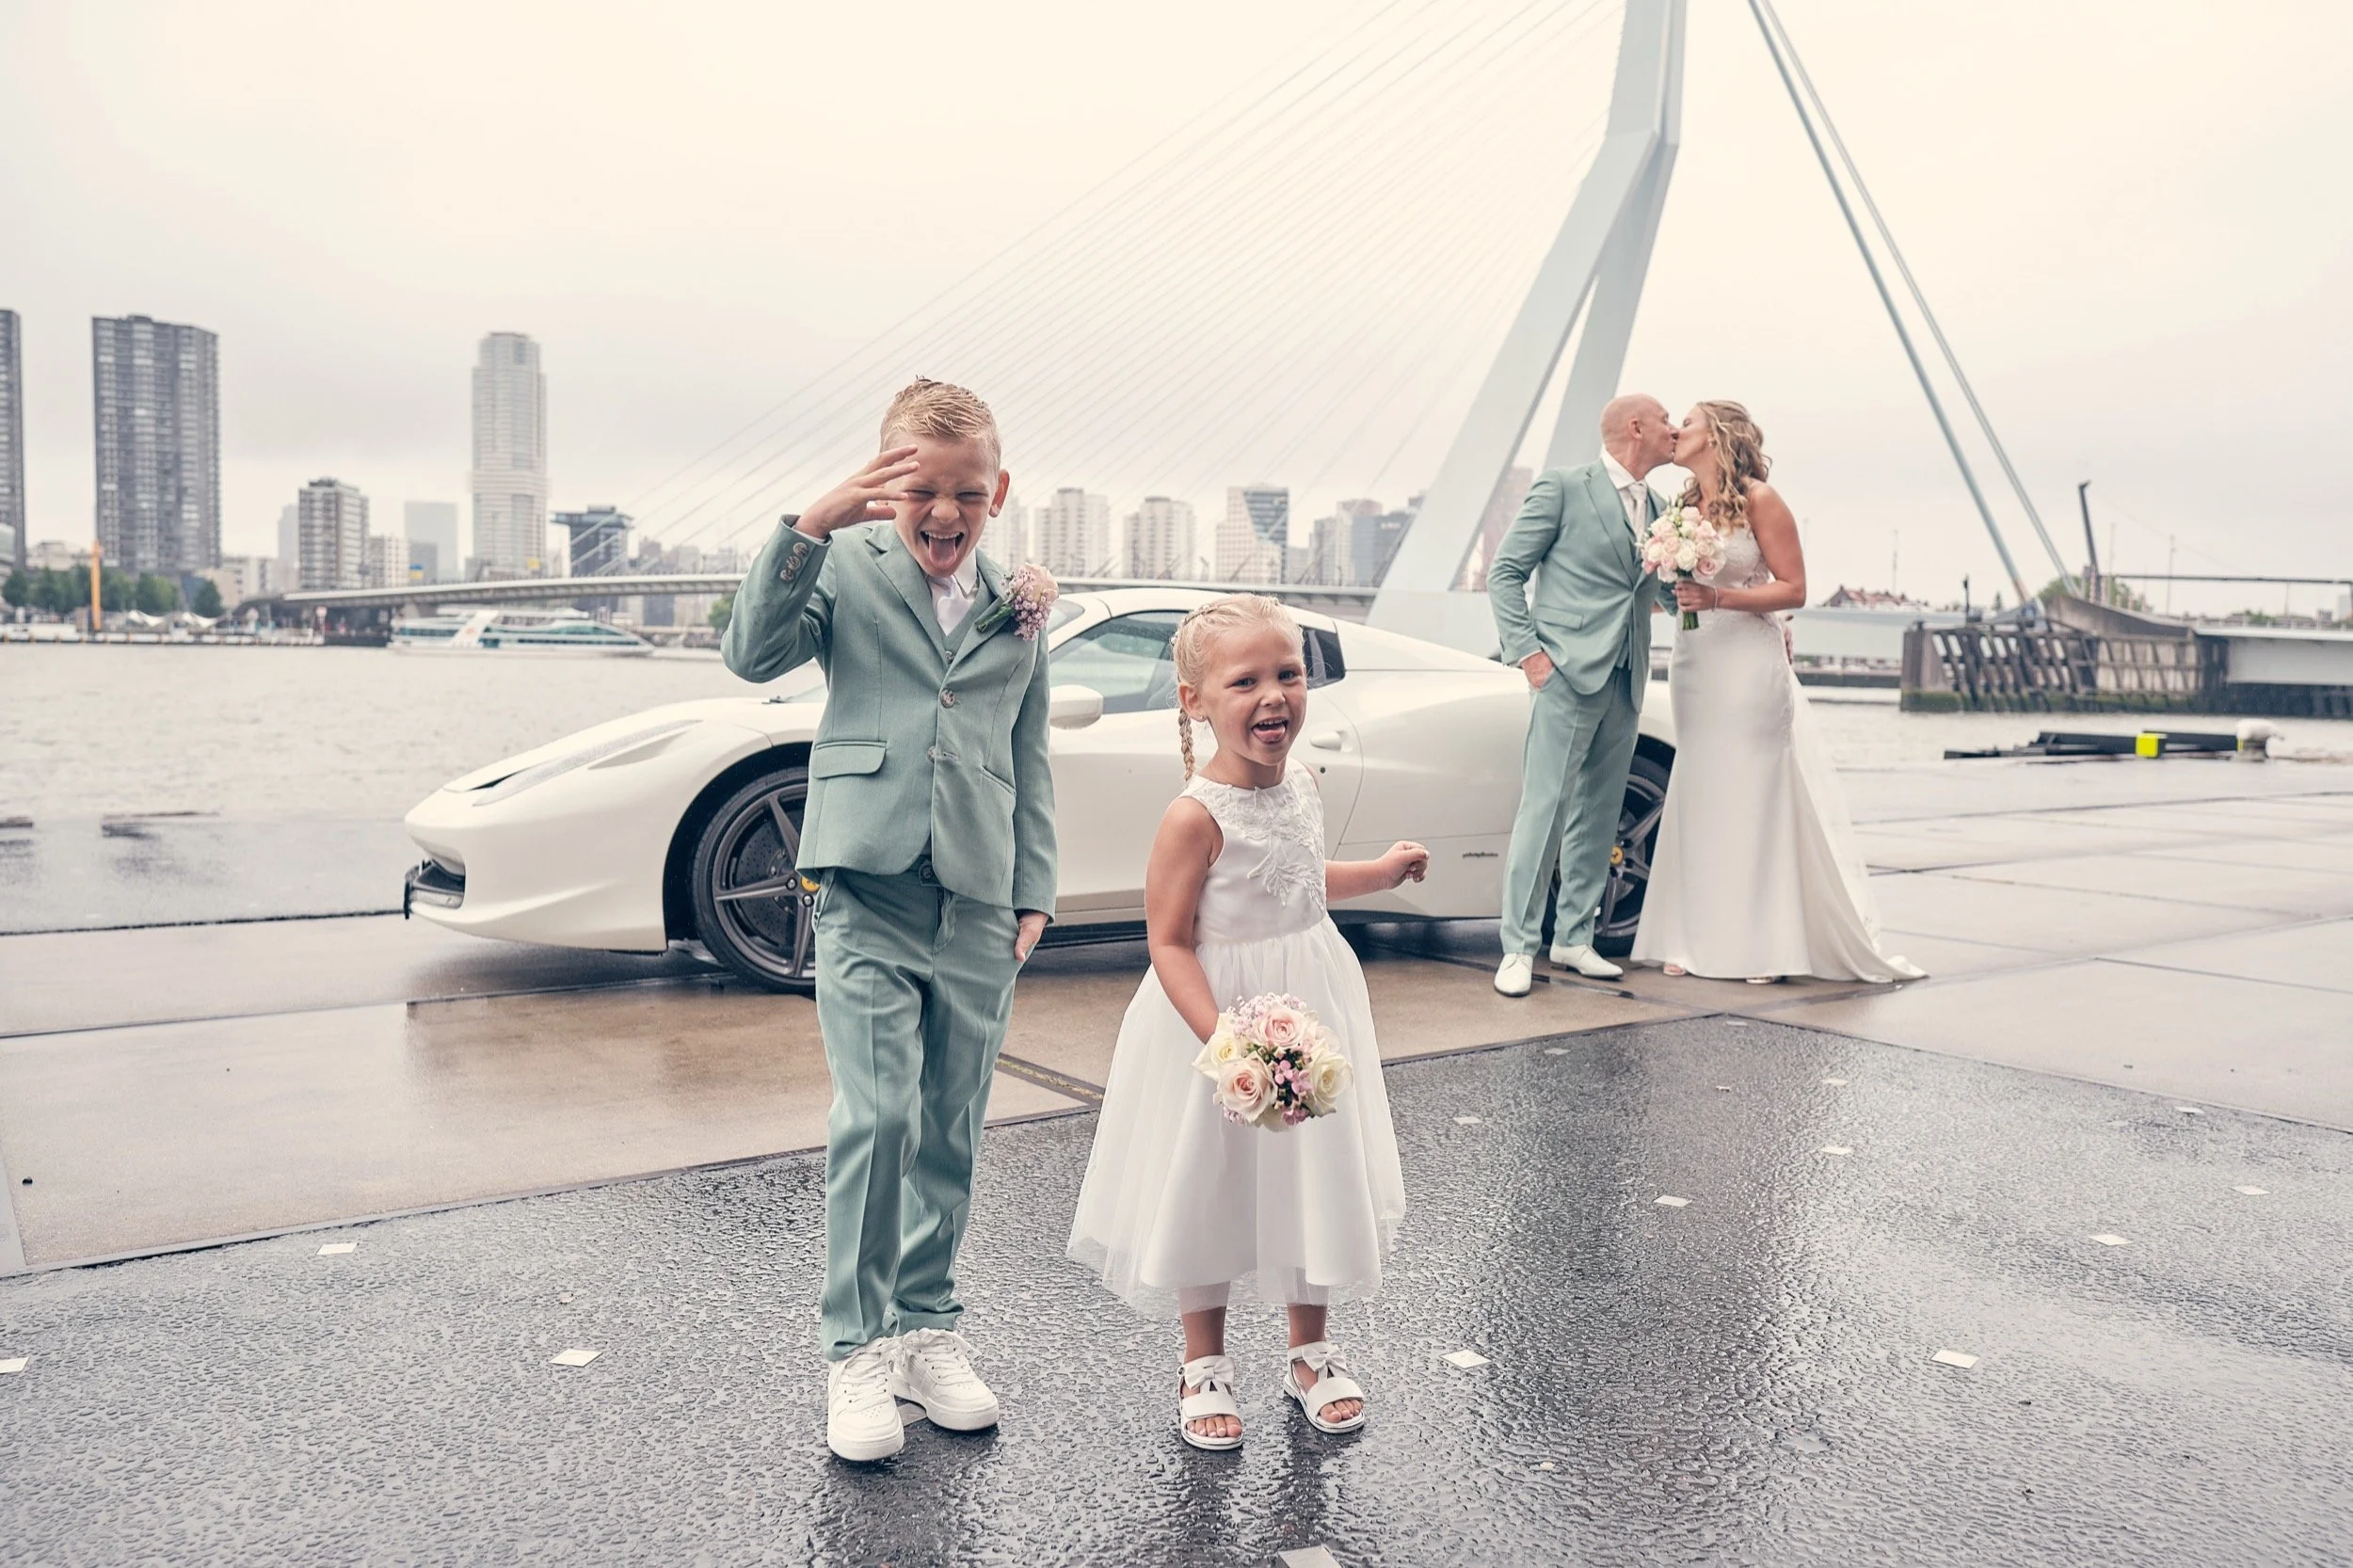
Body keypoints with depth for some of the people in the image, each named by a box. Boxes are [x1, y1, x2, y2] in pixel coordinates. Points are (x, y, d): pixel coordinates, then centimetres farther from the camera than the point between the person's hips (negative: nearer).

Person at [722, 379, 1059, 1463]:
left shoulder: (1019, 611, 13)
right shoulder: (847, 568, 2)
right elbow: (752, 653, -13)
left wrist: (1035, 892, 10)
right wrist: (812, 523, -21)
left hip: (977, 906, 4)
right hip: (869, 891, -4)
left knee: (952, 1131, 10)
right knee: (877, 1117, -11)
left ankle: (928, 1327, 26)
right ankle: (857, 1350, 6)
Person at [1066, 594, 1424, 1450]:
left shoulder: (1300, 784, 0)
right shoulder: (1195, 816, -22)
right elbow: (1170, 943, -22)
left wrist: (1379, 872, 24)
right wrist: (1225, 1041, -31)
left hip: (1310, 1002, 7)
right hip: (1215, 1010, -7)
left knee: (1315, 1176, 16)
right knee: (1209, 1187, 8)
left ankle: (1310, 1349, 37)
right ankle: (1204, 1363, 30)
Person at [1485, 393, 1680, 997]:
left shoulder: (1656, 507, 17)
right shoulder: (1563, 486, -2)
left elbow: (1671, 590, 23)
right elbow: (1504, 572, -3)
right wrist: (1526, 651, -12)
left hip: (1625, 682, 7)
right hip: (1569, 673, -7)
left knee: (1598, 814, 10)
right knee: (1545, 808, -8)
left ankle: (1573, 938, 19)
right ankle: (1518, 947, -3)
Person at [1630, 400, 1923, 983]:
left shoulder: (1759, 500, -6)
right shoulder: (1685, 505, 12)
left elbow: (1793, 589, -9)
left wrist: (1718, 597, -18)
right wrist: (1673, 587, 2)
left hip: (1749, 666, -6)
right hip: (1694, 666, 6)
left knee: (1753, 797, -3)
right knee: (1698, 799, 6)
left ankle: (1761, 945, 3)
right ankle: (1699, 940, 12)